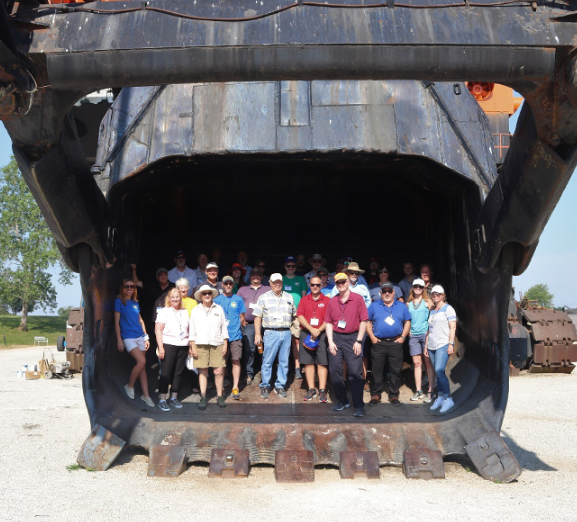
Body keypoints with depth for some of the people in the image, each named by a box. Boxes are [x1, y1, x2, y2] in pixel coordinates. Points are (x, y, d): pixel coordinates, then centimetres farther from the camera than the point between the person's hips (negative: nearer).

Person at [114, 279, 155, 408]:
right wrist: (119, 340, -8)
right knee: (141, 361, -18)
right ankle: (130, 386, 3)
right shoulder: (119, 301, -1)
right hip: (128, 338, -5)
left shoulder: (135, 303, 14)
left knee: (142, 365, 3)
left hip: (140, 337, 5)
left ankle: (145, 395, 7)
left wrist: (146, 337, 13)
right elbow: (116, 321, -3)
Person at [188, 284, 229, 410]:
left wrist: (225, 344, 6)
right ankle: (203, 397, 7)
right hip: (200, 344, 0)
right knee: (203, 371, 0)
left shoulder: (219, 309, 12)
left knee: (219, 371, -5)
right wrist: (193, 346, 1)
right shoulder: (195, 310, 11)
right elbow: (192, 330, 8)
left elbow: (224, 328, 12)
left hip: (217, 344, 0)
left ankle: (219, 396, 5)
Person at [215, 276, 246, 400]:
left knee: (236, 361, -5)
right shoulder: (217, 300, 5)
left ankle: (235, 388, -2)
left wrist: (235, 327, 4)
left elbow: (242, 318, 11)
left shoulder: (238, 299, 7)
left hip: (235, 335, 0)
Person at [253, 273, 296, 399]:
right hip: (271, 333, -3)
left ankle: (280, 386, 15)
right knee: (267, 361, -1)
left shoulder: (289, 297, 14)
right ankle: (265, 386, 10)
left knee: (284, 361, 5)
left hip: (286, 333, 3)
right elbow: (257, 317, 2)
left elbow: (294, 314, 21)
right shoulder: (263, 298, 5)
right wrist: (257, 334, -4)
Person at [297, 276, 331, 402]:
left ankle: (322, 390, 1)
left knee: (322, 362, -3)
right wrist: (311, 329, -11)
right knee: (308, 362, 4)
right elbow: (300, 317, 1)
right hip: (306, 333, 2)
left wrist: (319, 330, -13)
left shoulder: (327, 300, 4)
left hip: (322, 334, -2)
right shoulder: (304, 300, 10)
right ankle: (311, 389, 12)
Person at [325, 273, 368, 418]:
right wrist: (330, 342, -1)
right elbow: (329, 323, 8)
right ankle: (342, 401, 23)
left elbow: (363, 321, -5)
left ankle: (359, 406, 2)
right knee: (335, 371, 7)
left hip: (352, 338, -4)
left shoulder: (357, 299, -3)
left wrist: (358, 341, -9)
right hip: (336, 338, 4)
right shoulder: (332, 301, 8)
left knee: (355, 373, -4)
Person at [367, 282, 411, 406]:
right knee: (377, 370, 2)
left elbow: (407, 322, 11)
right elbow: (367, 322, 6)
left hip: (396, 343, 1)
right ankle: (375, 395, 12)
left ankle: (394, 396, 13)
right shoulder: (374, 306, 9)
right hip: (378, 343, -1)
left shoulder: (402, 306, 12)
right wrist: (372, 337, -4)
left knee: (396, 371, 3)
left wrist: (403, 337, 0)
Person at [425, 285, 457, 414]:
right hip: (432, 346, 7)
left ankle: (448, 399, -10)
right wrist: (426, 345, 17)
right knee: (438, 372, 7)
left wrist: (451, 344, -16)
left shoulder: (448, 309, 0)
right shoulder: (432, 311, 20)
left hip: (443, 345, -6)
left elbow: (453, 327, -7)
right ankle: (440, 397, 13)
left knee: (439, 370, -18)